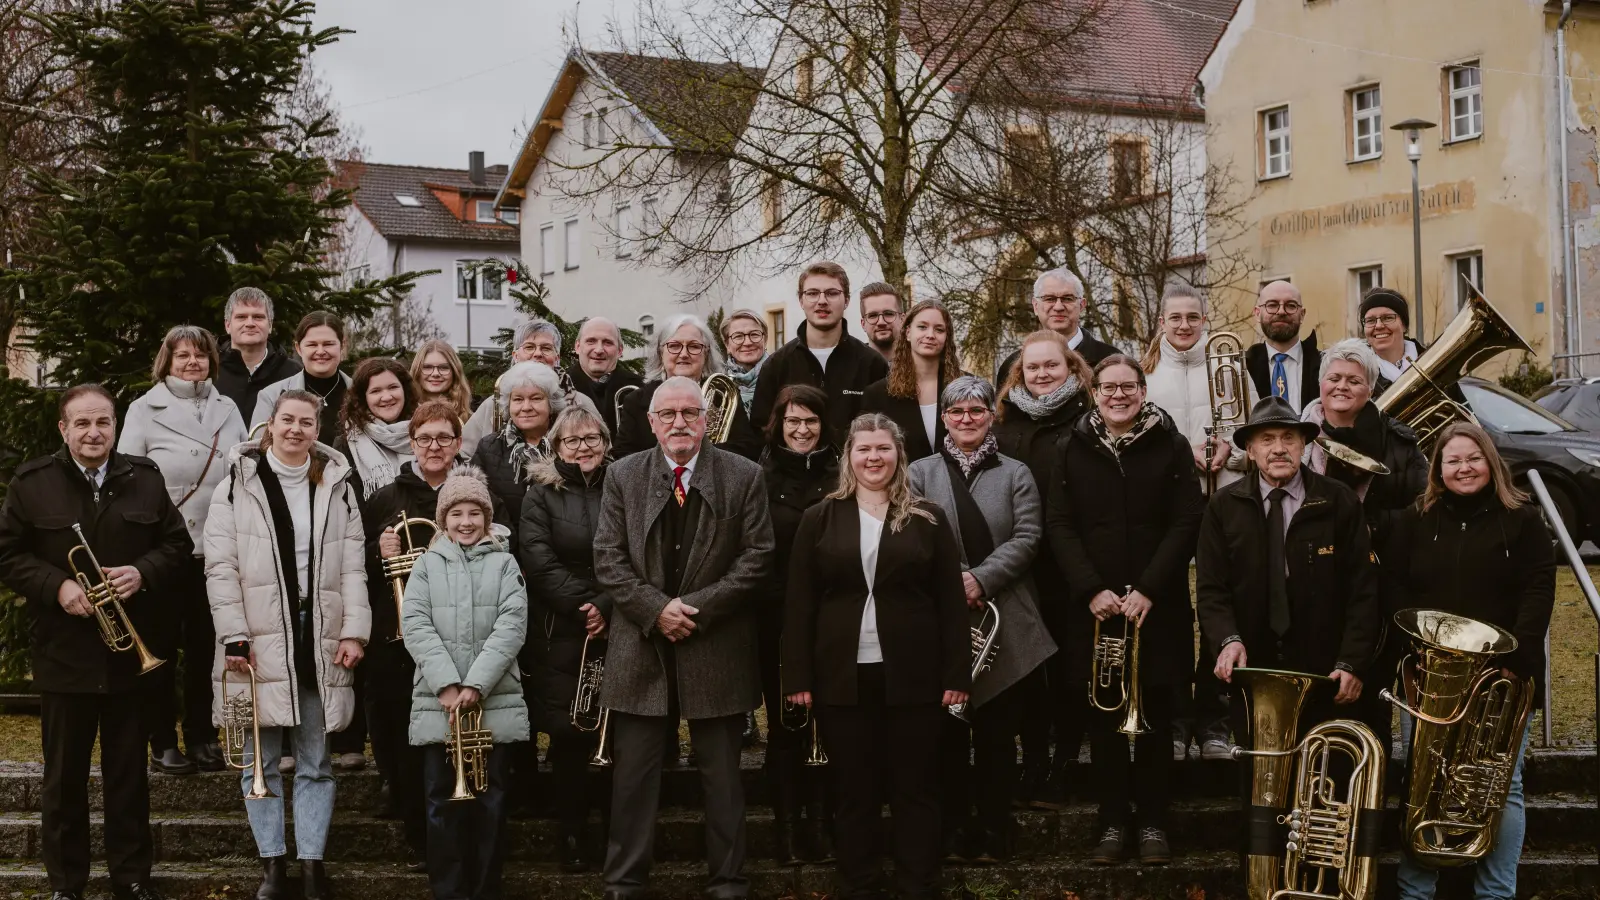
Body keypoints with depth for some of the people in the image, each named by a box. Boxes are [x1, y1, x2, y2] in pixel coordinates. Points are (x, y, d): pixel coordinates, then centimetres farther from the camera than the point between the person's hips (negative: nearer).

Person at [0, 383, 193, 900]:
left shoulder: (145, 480, 4)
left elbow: (177, 543, 6)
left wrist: (143, 573, -13)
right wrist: (56, 586, -16)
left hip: (131, 652, 1)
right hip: (63, 652, -1)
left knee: (129, 774, 9)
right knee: (64, 776, 8)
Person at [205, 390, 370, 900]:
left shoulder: (337, 486, 9)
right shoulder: (238, 485, 1)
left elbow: (352, 566, 6)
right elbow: (220, 566, -4)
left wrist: (354, 631, -4)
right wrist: (234, 637, -11)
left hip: (319, 641, 2)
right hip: (260, 641, -2)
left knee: (314, 762, 6)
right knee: (261, 760, 3)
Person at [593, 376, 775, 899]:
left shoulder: (744, 477, 1)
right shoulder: (623, 476, 4)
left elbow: (757, 556, -4)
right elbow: (608, 559, 0)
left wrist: (700, 607, -13)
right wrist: (655, 608, -14)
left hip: (717, 648, -1)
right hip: (641, 646, 1)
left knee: (722, 774, 7)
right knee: (633, 773, 5)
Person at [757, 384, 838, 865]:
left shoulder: (841, 477, 5)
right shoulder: (759, 477, 2)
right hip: (775, 620, -1)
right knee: (782, 723, 4)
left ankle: (822, 825, 13)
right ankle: (788, 828, 11)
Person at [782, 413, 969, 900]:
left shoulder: (928, 519, 4)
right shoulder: (820, 519, 5)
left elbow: (951, 601, 2)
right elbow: (799, 603, 3)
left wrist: (957, 674, -5)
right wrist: (798, 676, -4)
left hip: (912, 675, 0)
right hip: (842, 675, 1)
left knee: (916, 789, 5)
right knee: (853, 792, 7)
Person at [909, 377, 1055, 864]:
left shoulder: (1016, 474, 9)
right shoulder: (920, 473, 9)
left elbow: (1027, 537, -2)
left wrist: (980, 579, -15)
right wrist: (950, 581, -16)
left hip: (1003, 625, 0)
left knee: (998, 733, 3)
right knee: (948, 732, 4)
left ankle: (994, 833, 11)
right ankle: (952, 831, 12)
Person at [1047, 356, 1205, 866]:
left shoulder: (1171, 446, 2)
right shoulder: (1075, 449, 6)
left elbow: (1186, 522, -4)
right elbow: (1060, 525, 1)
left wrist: (1148, 589, -13)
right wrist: (1091, 590, -11)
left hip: (1157, 606, -1)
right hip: (1095, 607, 1)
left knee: (1154, 714, 4)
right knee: (1104, 716, 4)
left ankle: (1152, 821, 12)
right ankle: (1114, 822, 12)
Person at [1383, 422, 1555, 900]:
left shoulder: (1523, 520, 3)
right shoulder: (1415, 519, 8)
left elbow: (1539, 592, -4)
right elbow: (1393, 586, 4)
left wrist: (1516, 659, -15)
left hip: (1502, 677, -1)